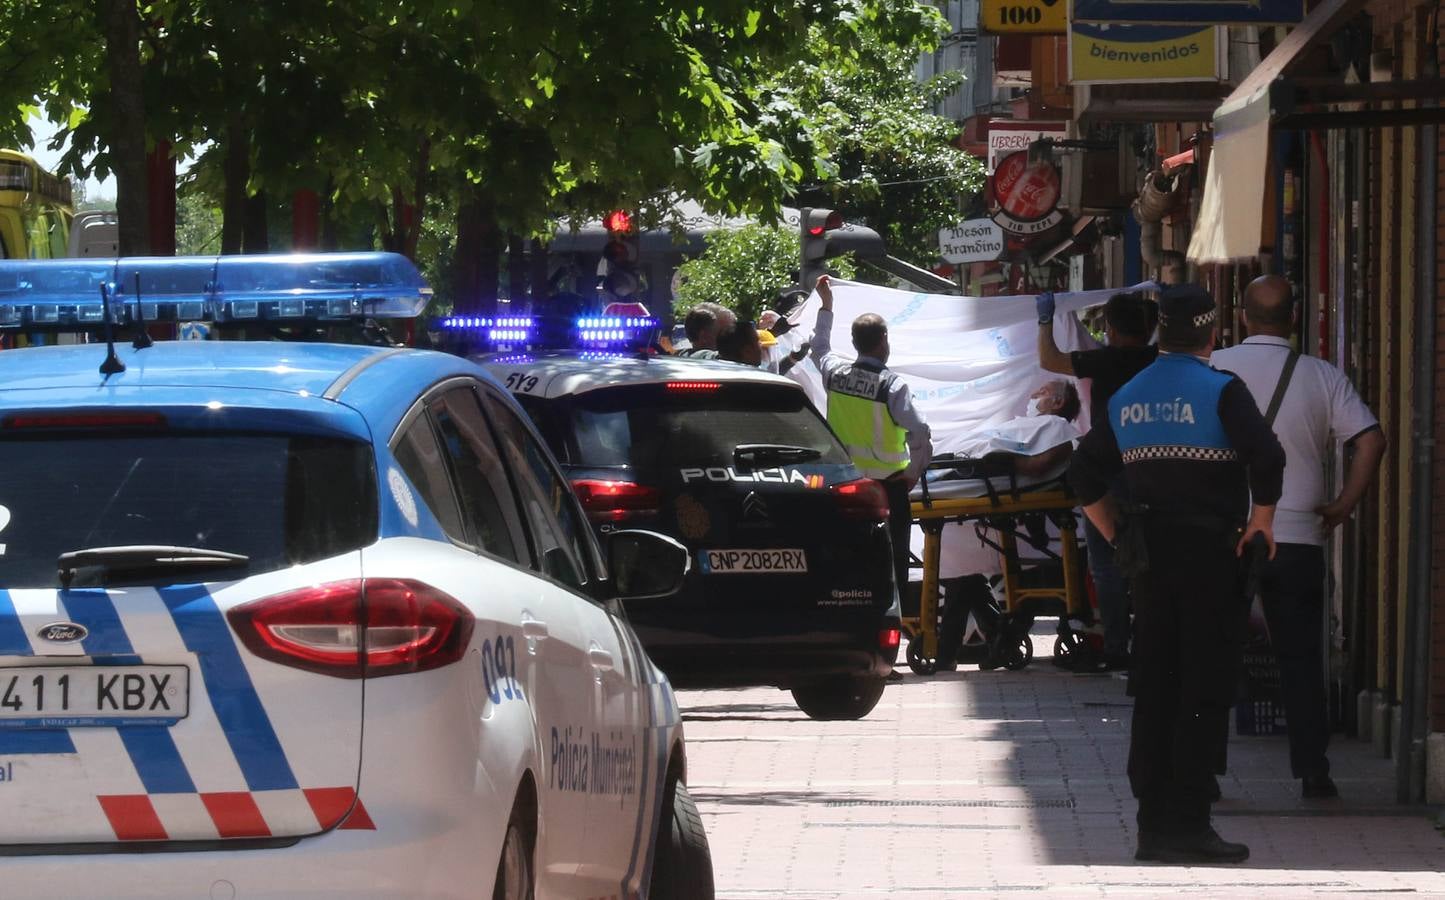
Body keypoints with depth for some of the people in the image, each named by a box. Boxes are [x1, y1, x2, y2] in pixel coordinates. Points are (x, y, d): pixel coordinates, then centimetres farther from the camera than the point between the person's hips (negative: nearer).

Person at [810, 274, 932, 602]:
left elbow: (820, 347, 22)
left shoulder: (834, 373, -2)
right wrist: (915, 471, -8)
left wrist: (826, 305, 33)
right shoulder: (891, 384, -17)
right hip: (887, 484, -5)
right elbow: (920, 433, -24)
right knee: (892, 561, 1)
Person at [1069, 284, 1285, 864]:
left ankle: (1153, 823, 11)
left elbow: (1085, 477, 13)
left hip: (1149, 558, 5)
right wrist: (1261, 521, -9)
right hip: (1211, 555, -5)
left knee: (1153, 692, 10)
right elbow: (1267, 457, -22)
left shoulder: (1126, 398, 10)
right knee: (1205, 693, -2)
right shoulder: (1220, 392, -9)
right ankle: (1187, 826, -6)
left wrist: (1117, 538, 16)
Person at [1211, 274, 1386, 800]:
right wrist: (1344, 504, 1)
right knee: (1301, 658, 7)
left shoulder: (1215, 369, -1)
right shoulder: (1322, 377, 1)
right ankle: (1313, 773, 3)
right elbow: (1371, 441, -7)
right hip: (1299, 535, 1)